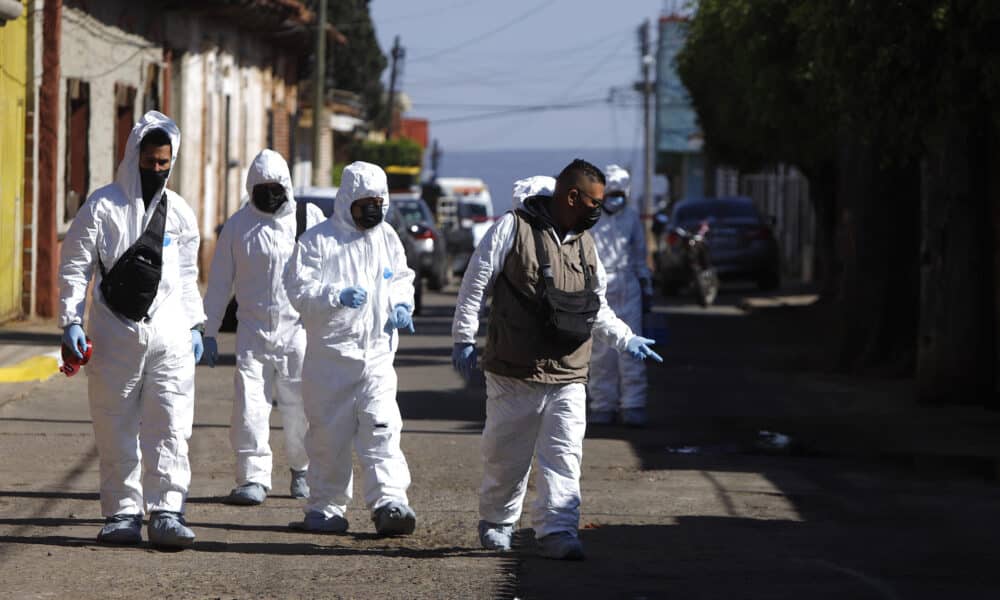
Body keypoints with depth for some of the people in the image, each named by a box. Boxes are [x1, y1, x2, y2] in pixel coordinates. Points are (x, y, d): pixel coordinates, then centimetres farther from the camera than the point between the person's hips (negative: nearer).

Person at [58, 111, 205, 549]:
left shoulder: (179, 212, 12)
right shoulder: (102, 205, 0)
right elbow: (75, 267, 0)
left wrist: (194, 324, 15)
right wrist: (71, 321, -7)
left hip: (169, 335, 2)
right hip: (114, 333, -2)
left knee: (171, 427, -6)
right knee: (116, 430, 3)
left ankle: (166, 512, -6)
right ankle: (122, 513, 10)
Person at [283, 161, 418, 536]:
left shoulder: (387, 238, 12)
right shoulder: (318, 240, -3)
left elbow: (401, 278, 27)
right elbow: (299, 290, -10)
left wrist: (402, 304, 6)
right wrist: (338, 296, -25)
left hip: (378, 354, 3)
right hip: (330, 354, -3)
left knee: (382, 428, -11)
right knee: (329, 434, 4)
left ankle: (390, 502, -18)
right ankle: (326, 509, 14)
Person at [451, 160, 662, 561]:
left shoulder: (584, 243, 13)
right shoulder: (513, 228, -6)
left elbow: (597, 310, 24)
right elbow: (476, 284, -3)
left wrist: (626, 340, 13)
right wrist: (464, 339, -3)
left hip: (568, 377, 4)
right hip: (513, 373, -4)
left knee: (564, 456, -6)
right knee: (506, 454, 6)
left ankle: (557, 530, -8)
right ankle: (496, 523, 25)